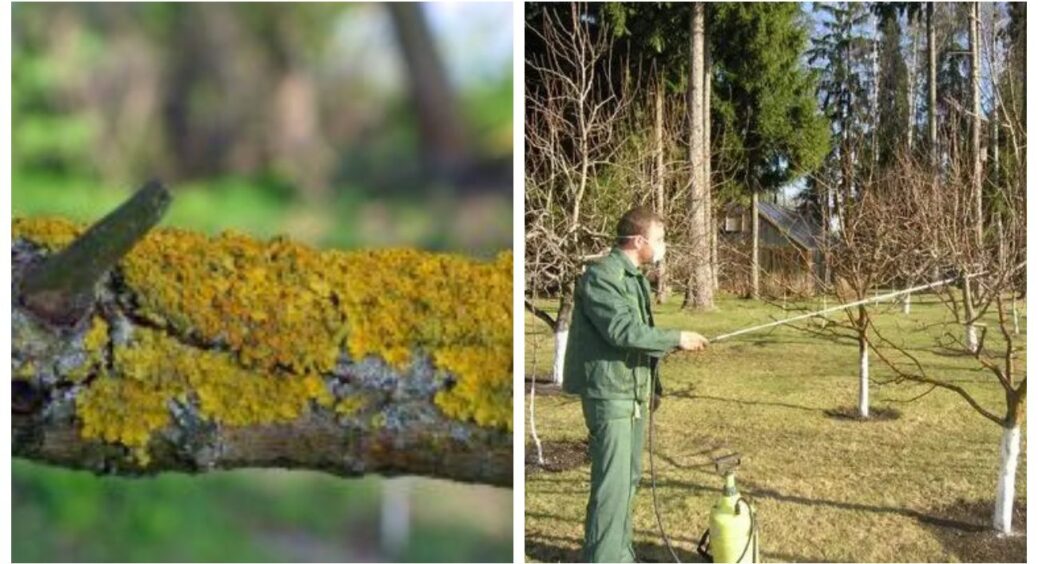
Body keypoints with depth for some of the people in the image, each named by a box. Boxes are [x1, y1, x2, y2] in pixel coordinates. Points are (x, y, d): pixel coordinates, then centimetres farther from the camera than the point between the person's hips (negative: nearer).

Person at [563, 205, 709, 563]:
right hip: (609, 393, -10)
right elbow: (623, 330, -24)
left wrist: (653, 385, 16)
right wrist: (676, 339, -17)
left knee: (629, 478, 14)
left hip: (634, 391, 10)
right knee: (612, 483, -9)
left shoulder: (635, 278, 15)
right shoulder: (600, 276, -16)